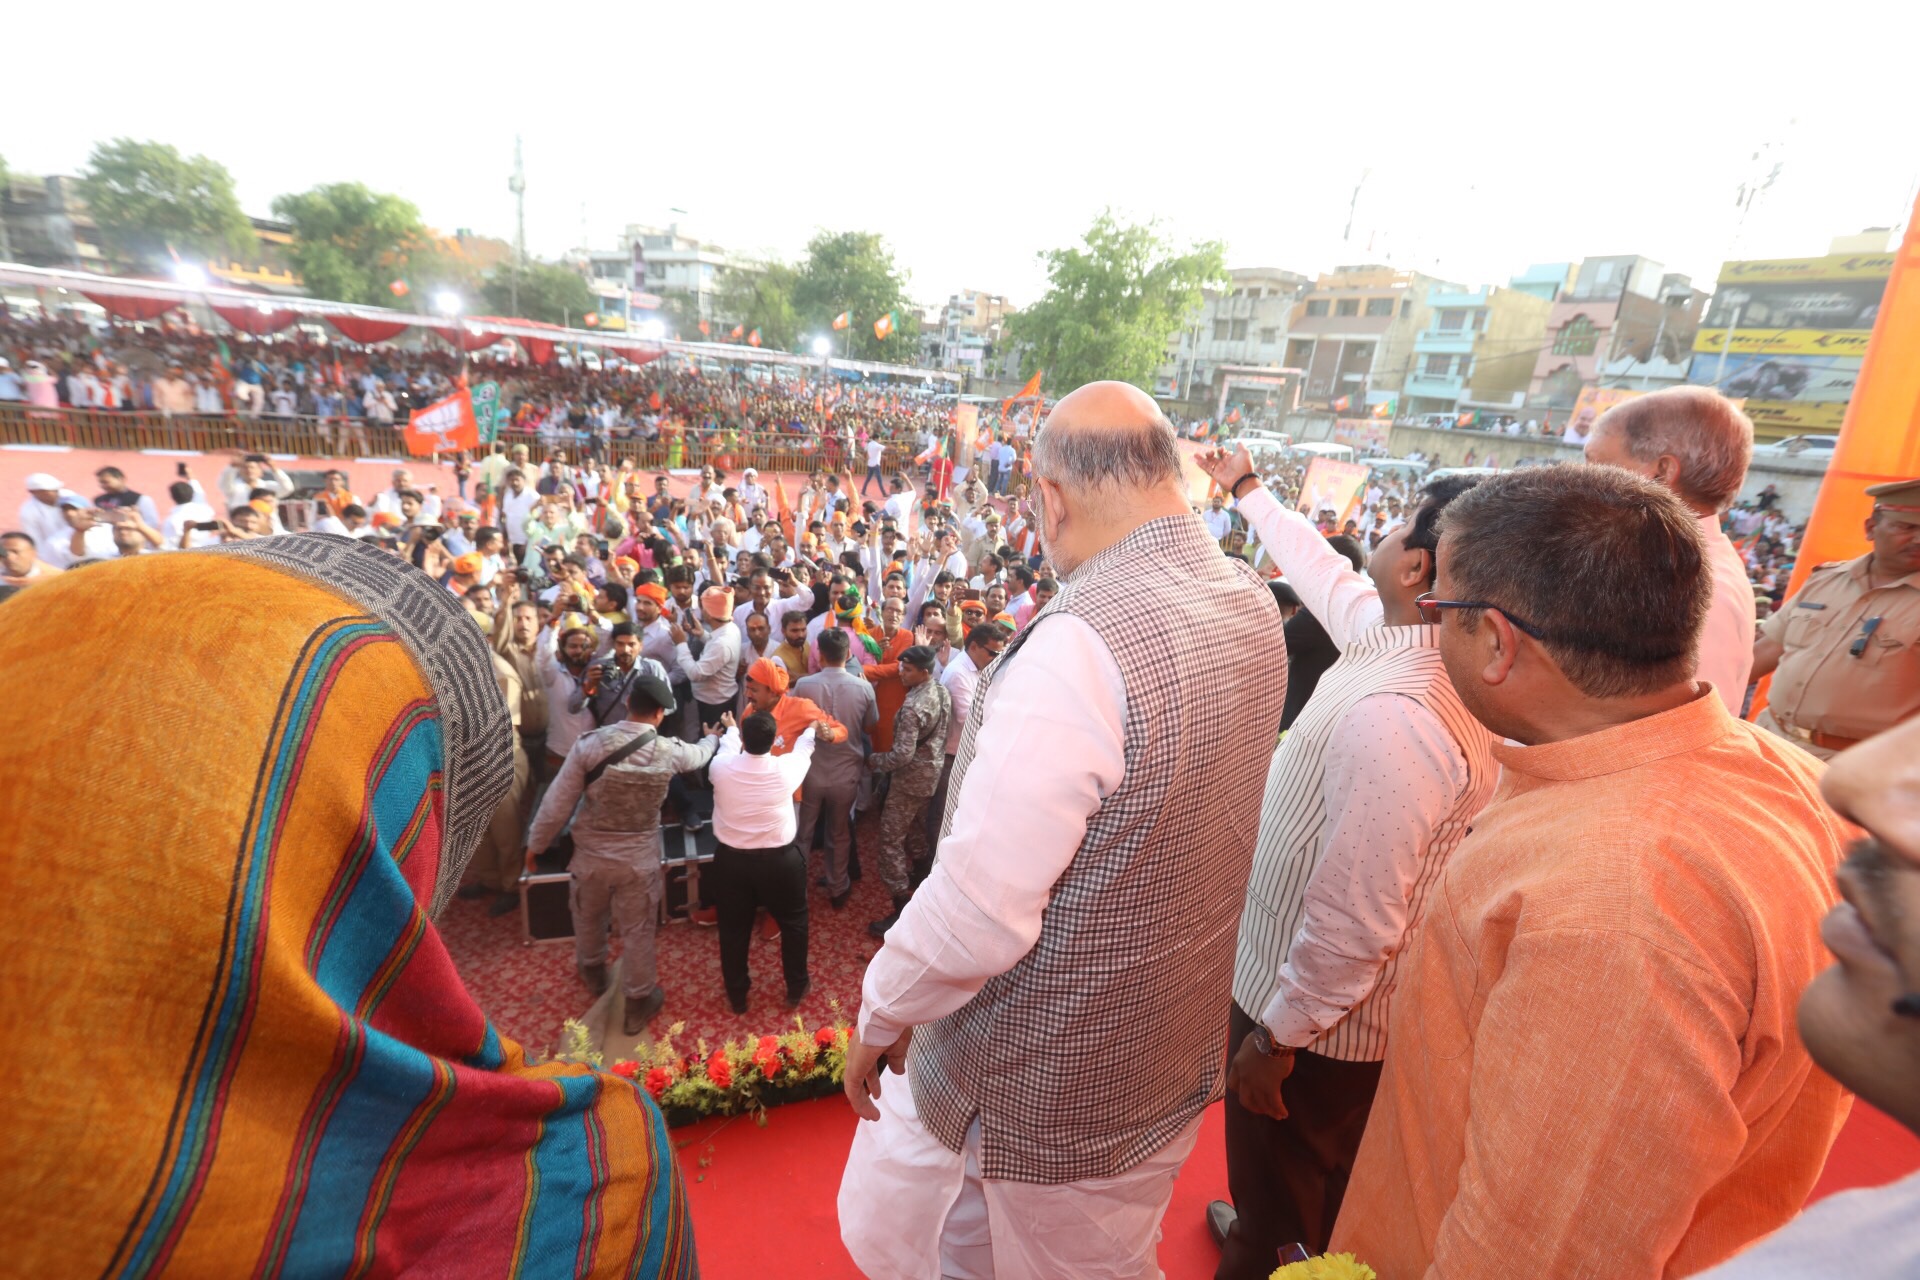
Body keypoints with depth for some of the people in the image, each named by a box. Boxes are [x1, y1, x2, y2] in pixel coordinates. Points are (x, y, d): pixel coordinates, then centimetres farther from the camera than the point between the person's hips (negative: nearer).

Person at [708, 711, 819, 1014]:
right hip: (779, 860, -1)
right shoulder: (786, 769, -18)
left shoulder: (721, 767, -16)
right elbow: (803, 748, 7)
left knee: (733, 929, 20)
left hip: (730, 859, 1)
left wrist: (731, 728, 33)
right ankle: (796, 988, 37)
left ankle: (737, 996, 38)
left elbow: (729, 748, 10)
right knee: (794, 922, 22)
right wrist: (811, 729, 30)